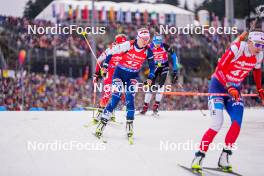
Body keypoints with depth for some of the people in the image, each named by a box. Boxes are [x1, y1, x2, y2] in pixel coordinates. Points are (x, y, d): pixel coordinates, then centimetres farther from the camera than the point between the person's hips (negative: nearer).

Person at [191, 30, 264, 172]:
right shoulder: (236, 49, -25)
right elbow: (220, 68, -23)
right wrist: (229, 88, -31)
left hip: (235, 89, 6)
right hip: (218, 85, -6)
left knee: (237, 123, -12)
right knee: (217, 123, -18)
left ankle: (224, 158, 2)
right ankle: (199, 157, -9)